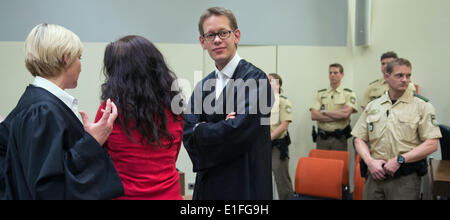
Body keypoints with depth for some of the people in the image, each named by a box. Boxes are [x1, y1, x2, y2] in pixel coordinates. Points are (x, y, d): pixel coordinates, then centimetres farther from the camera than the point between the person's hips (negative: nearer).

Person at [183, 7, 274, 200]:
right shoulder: (203, 85, 8)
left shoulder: (254, 78, -12)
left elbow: (238, 131, -21)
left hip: (244, 186, -5)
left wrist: (201, 130, -6)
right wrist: (218, 129, -17)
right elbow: (187, 136, 0)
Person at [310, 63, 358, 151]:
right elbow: (314, 115, -3)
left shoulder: (349, 94, 3)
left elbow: (345, 114, -14)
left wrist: (324, 111, -6)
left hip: (339, 138, -2)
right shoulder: (320, 94, 9)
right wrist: (337, 116, -10)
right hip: (321, 138, 2)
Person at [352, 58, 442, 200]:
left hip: (405, 178, -3)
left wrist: (400, 159, -15)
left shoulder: (422, 106, 0)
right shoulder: (372, 106, 9)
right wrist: (370, 161, -8)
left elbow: (432, 144, -7)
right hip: (375, 174, 3)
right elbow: (359, 139, 9)